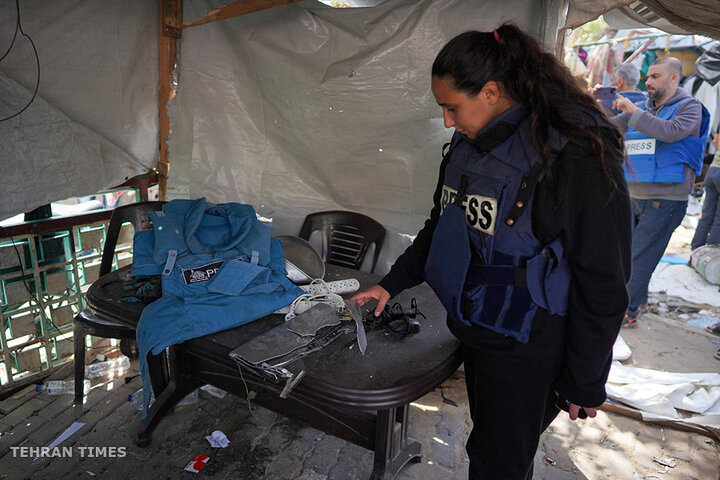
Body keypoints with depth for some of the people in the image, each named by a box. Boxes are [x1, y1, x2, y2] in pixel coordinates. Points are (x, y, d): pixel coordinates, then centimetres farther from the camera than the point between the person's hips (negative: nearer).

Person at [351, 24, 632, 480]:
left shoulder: (578, 154, -20)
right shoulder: (469, 145, 3)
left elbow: (603, 285, -16)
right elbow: (441, 226, 15)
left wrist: (585, 384, -9)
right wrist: (391, 284, 13)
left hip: (527, 349, -6)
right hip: (473, 330, 7)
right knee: (489, 439, 22)